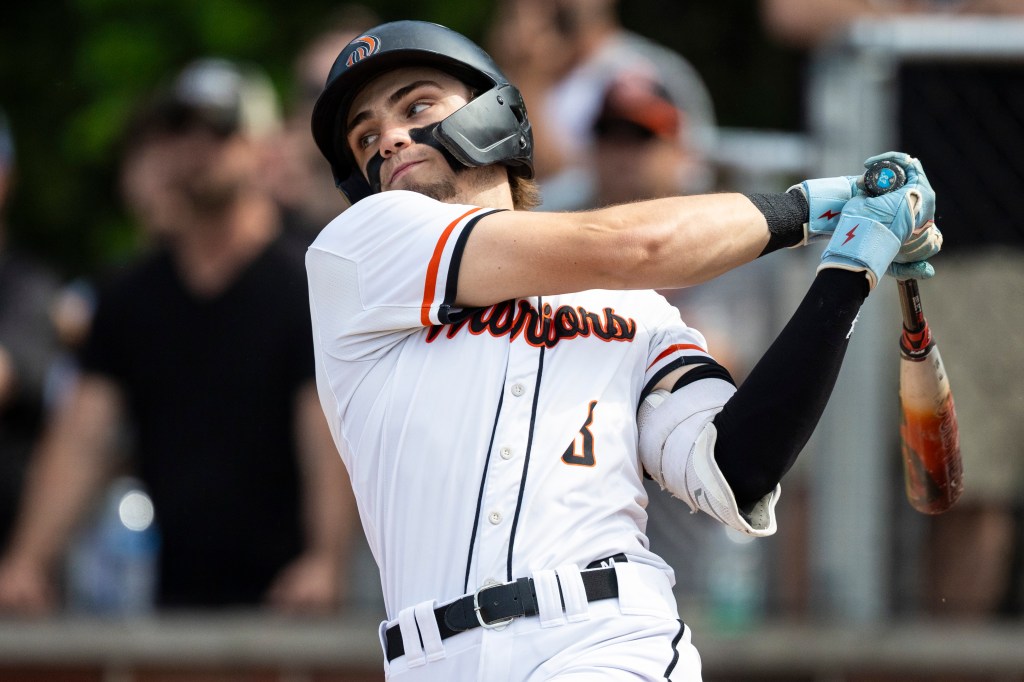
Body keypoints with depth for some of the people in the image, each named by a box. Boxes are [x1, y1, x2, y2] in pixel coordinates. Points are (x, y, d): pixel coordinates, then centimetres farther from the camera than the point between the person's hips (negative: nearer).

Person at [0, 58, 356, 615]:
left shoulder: (304, 291, -1)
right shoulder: (128, 297, 13)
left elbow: (329, 441, -11)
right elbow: (82, 438, 6)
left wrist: (325, 562, -27)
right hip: (159, 600, 3)